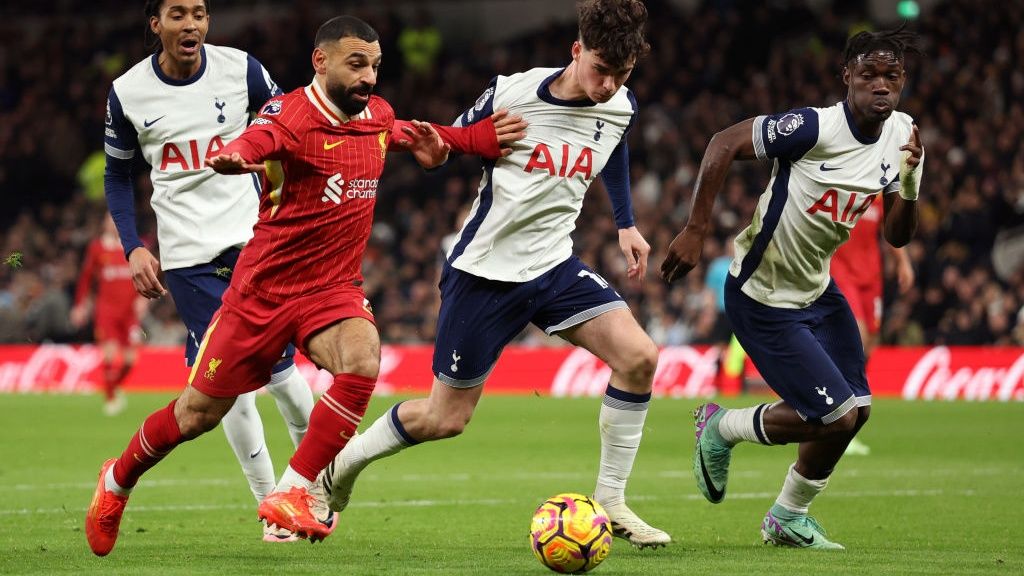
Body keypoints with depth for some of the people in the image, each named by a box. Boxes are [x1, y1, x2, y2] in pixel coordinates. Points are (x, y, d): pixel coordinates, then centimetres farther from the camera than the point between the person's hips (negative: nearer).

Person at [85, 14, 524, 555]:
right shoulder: (291, 115, -19)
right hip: (264, 287, -4)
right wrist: (231, 159, -67)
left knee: (363, 359, -30)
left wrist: (483, 139, 13)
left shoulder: (378, 115, 2)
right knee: (199, 414, 7)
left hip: (334, 289, 4)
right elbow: (257, 140, -43)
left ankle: (289, 495, -23)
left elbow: (400, 134, 28)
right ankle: (117, 481, 37)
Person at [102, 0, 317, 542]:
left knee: (279, 370, 1)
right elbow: (118, 176, 13)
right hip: (187, 255, 0)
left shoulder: (241, 70, -3)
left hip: (253, 239, 0)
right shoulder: (127, 94, -1)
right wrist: (134, 248, 2)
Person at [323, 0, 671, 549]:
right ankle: (341, 462, 28)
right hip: (485, 272, -4)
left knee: (638, 356, -18)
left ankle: (610, 501, -4)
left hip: (554, 266, 4)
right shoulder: (513, 93, -17)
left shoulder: (621, 108, -2)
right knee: (445, 418, 1)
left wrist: (625, 223, 24)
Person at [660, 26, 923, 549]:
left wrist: (909, 185, -18)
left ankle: (788, 519, 30)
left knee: (855, 409, 9)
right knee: (835, 417, -11)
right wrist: (694, 231, -23)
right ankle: (721, 429, 16)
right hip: (762, 300, -8)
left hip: (815, 290, 8)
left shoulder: (902, 136, -2)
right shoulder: (815, 127, -26)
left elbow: (897, 236, 2)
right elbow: (724, 144, -22)